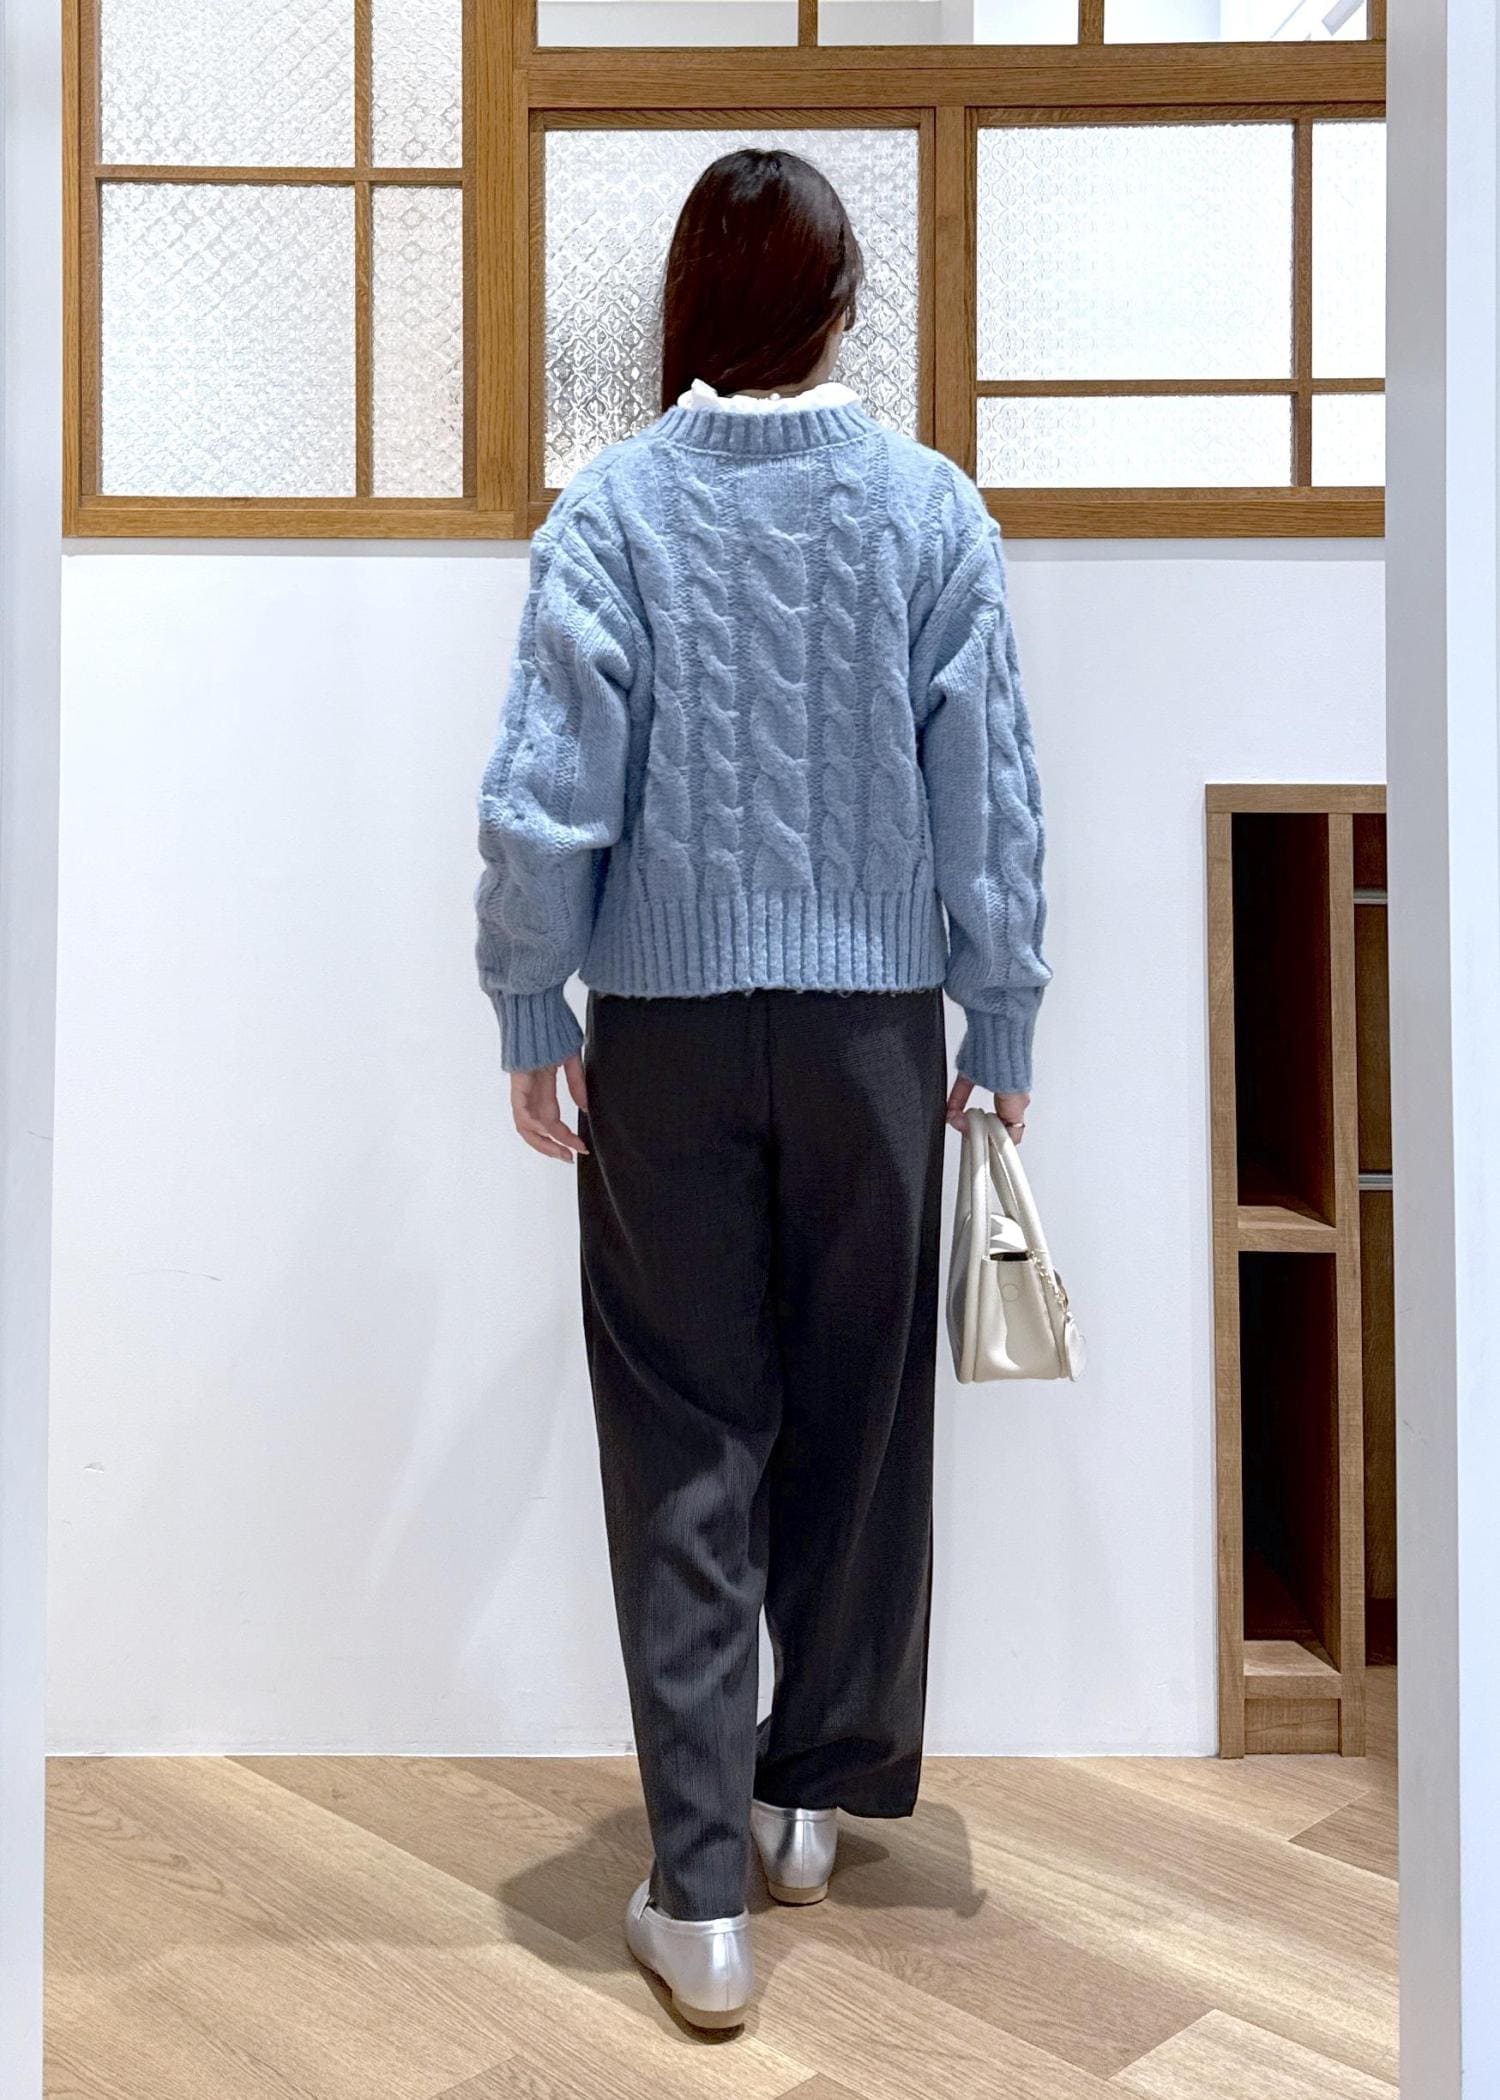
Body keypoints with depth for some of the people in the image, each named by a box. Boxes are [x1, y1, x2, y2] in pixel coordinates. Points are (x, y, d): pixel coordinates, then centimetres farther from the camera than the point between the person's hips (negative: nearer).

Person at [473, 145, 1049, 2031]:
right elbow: (992, 797, -1)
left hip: (668, 1030, -1)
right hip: (873, 1026, 2)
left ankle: (700, 1892, 12)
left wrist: (529, 1015, 2)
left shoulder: (613, 506, -5)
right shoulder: (930, 507, -1)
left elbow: (545, 795, -9)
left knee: (685, 1446, 8)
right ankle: (814, 1794, 33)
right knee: (859, 1416, 16)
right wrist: (1000, 1035, 7)